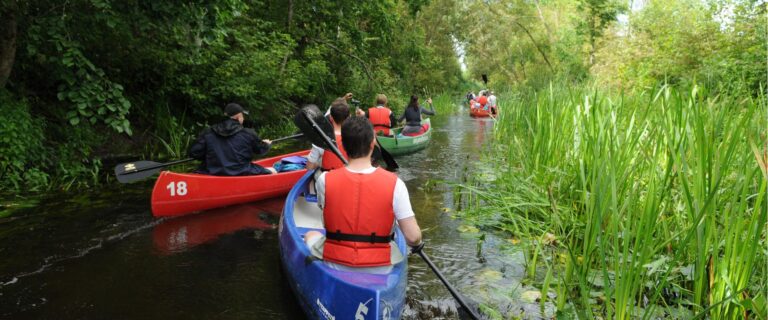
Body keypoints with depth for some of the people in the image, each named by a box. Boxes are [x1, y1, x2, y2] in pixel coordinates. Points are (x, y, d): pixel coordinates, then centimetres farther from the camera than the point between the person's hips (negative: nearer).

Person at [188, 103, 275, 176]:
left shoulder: (207, 132, 2)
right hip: (242, 175, -3)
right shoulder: (248, 134, -4)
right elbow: (261, 150, 12)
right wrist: (267, 144, 36)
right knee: (272, 171, 13)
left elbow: (194, 152, 1)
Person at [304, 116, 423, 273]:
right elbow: (413, 237, -18)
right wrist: (417, 243, 4)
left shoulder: (325, 180, -16)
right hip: (379, 270, 0)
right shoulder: (394, 183, -19)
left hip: (335, 267, 0)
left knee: (311, 235, 30)